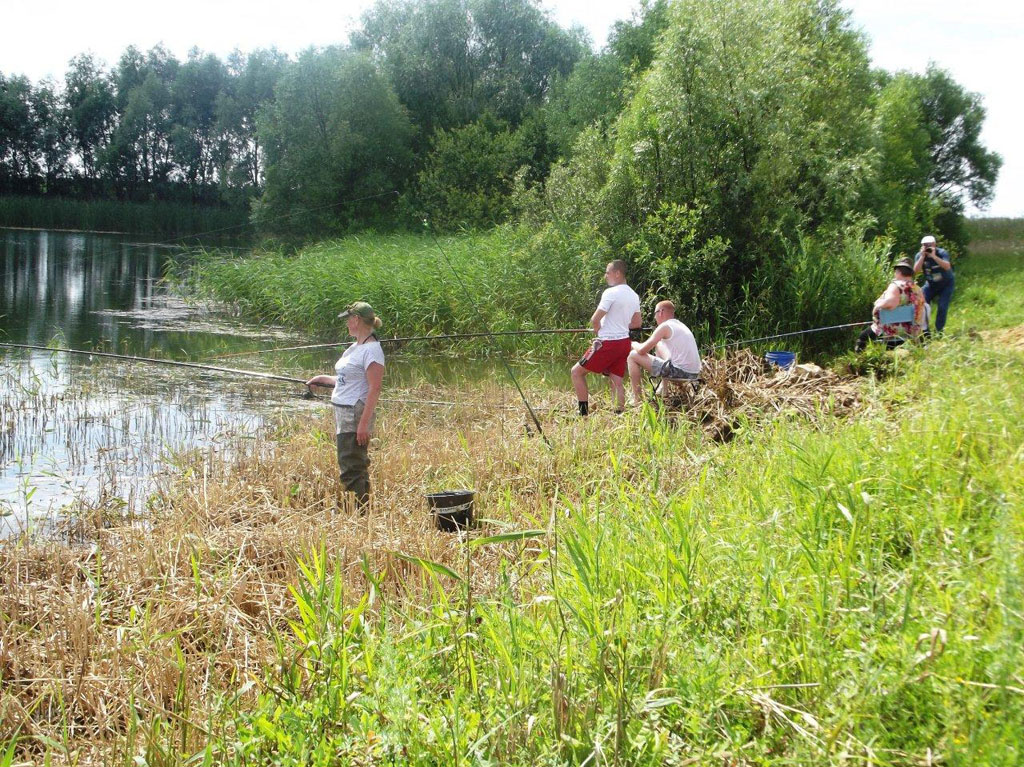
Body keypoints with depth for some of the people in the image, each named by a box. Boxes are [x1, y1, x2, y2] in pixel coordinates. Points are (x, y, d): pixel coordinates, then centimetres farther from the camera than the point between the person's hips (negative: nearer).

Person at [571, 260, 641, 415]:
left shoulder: (611, 293, -15)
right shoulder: (633, 295, 10)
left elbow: (595, 320, -17)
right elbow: (637, 323, 19)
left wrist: (598, 329, 4)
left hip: (608, 343, -8)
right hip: (624, 342, 8)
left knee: (577, 372, 2)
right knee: (616, 382, 8)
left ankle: (584, 413, 0)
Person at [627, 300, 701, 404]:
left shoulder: (665, 326, -7)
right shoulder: (681, 326, 19)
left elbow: (642, 350, -8)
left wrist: (634, 345, 16)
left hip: (679, 372, -9)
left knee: (633, 356, 1)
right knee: (658, 345, 33)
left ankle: (637, 399, 4)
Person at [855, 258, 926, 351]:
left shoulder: (896, 285, -13)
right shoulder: (918, 289, 9)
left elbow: (890, 301, -33)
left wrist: (877, 306, -16)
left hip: (891, 334, -7)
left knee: (862, 337, 9)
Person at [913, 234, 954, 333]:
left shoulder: (942, 253, -20)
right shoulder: (920, 255, -11)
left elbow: (947, 267, -38)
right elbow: (916, 271, -24)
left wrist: (934, 256, -43)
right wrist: (922, 257, -32)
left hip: (945, 284, -3)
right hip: (930, 284, 3)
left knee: (942, 307, -14)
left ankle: (938, 331, -2)